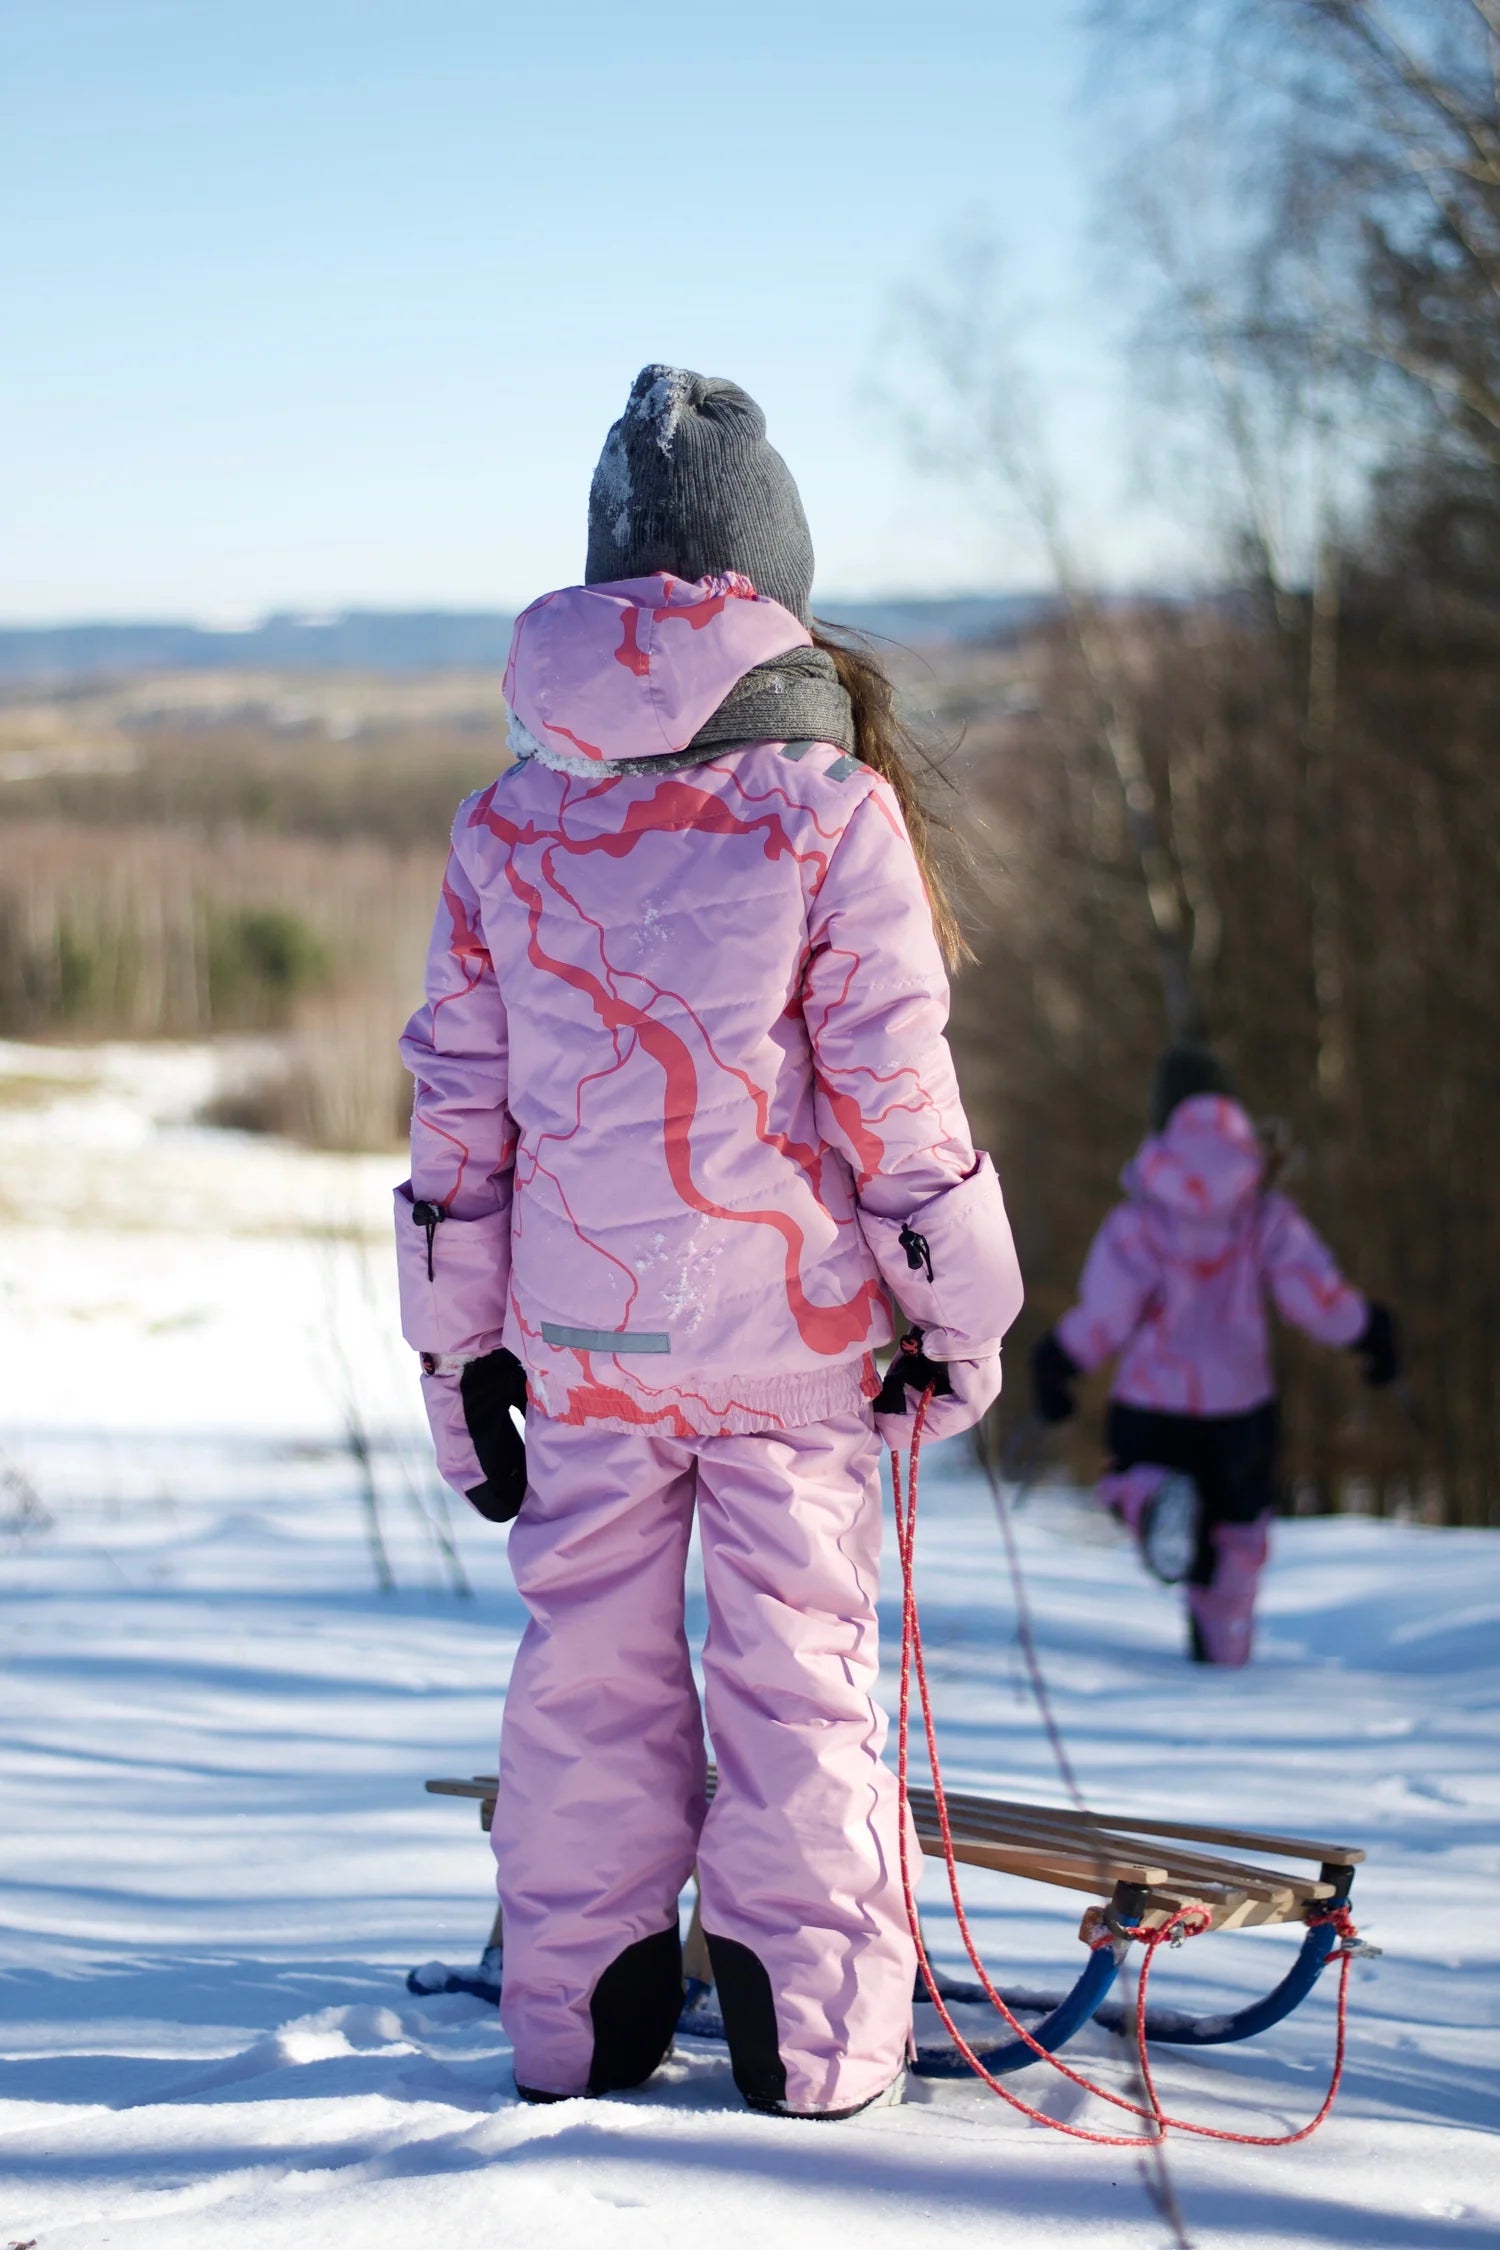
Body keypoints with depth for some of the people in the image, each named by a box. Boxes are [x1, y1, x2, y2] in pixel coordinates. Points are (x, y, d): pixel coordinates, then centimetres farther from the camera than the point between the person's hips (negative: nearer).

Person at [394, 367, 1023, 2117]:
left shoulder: (510, 820, 4)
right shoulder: (828, 805, -7)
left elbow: (457, 1099, 6)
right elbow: (888, 1075, -8)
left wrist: (459, 1348, 13)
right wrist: (960, 1310, 1)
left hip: (582, 1321, 3)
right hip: (790, 1314, -3)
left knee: (589, 1650, 12)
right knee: (799, 1657, 5)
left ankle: (580, 2013, 18)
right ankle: (809, 2026, 7)